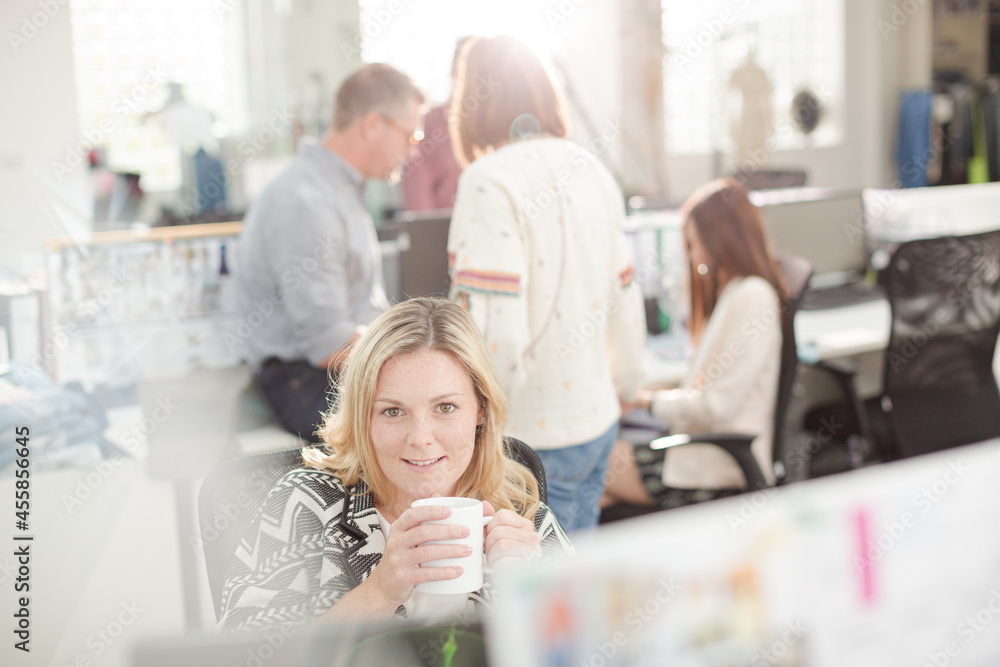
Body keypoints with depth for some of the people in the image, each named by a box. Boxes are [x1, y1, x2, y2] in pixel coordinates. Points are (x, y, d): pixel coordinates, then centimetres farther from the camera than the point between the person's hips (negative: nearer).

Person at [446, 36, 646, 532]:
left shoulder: (489, 181, -15)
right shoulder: (592, 170, 8)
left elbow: (493, 333, -23)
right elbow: (625, 299, 15)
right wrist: (625, 385, 31)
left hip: (533, 435, -7)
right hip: (597, 421, 8)